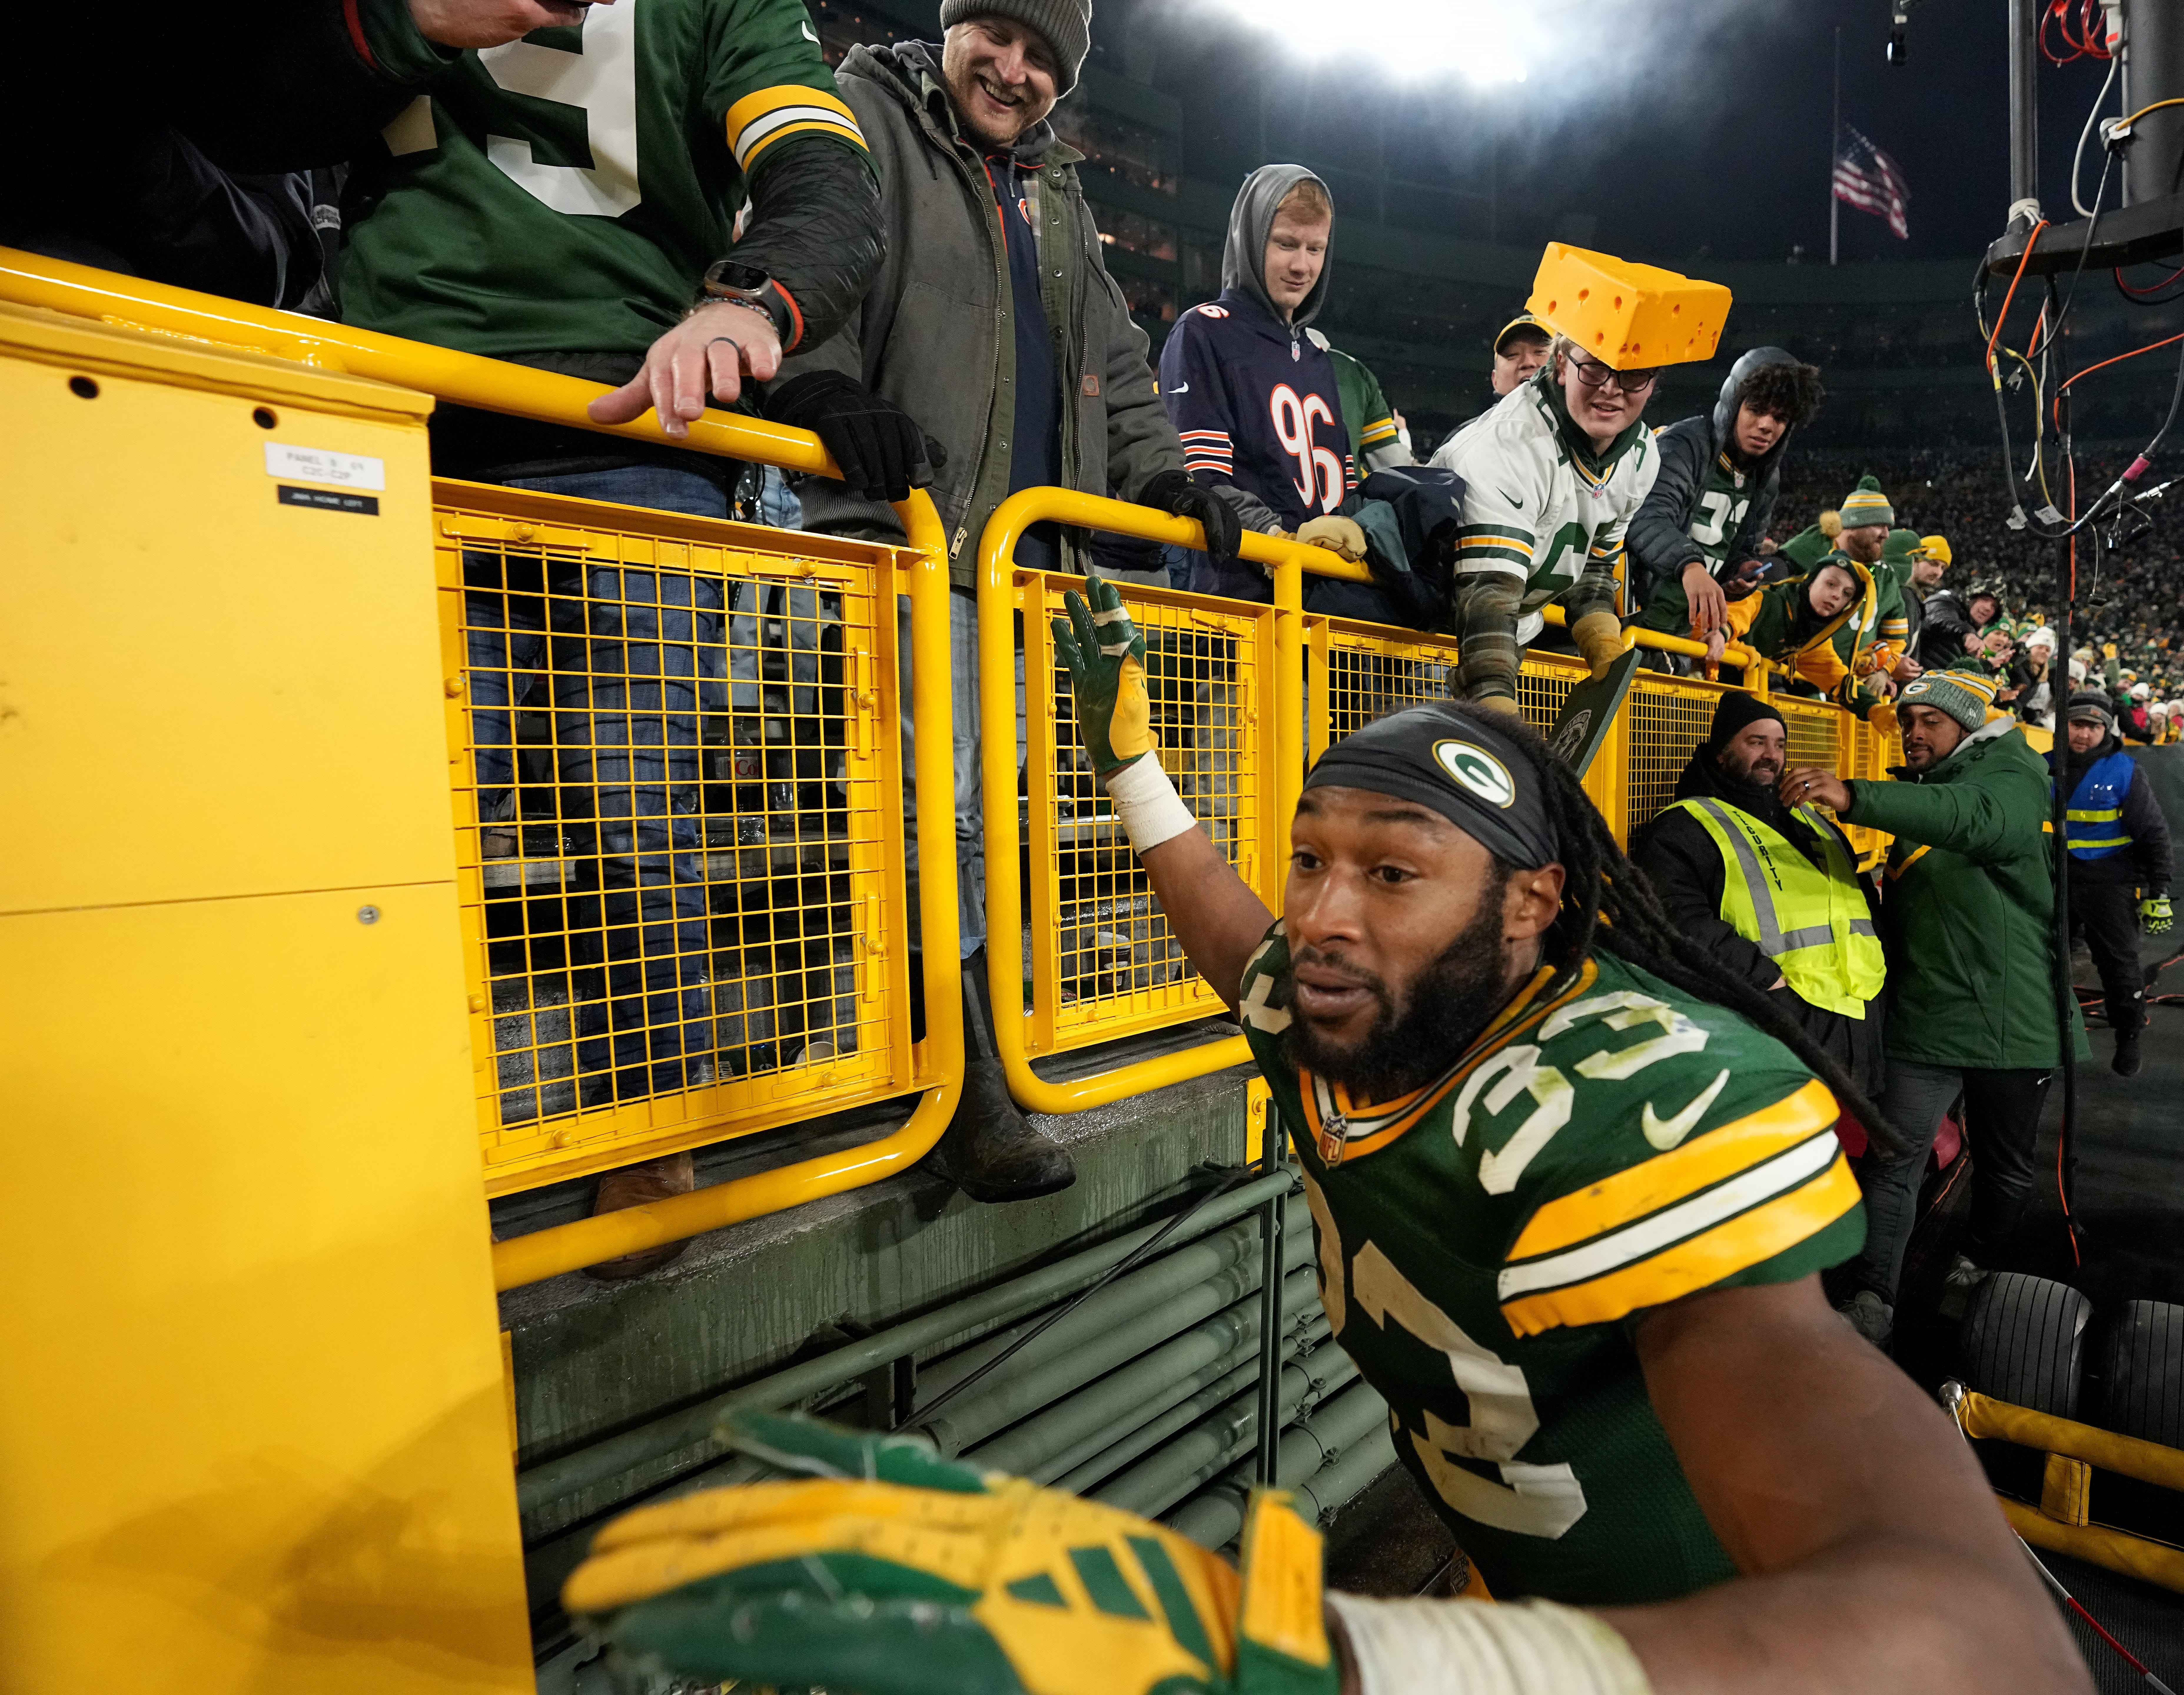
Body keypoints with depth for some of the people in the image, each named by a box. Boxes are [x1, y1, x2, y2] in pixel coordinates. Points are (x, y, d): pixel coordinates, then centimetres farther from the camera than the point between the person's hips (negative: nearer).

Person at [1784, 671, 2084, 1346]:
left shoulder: (2010, 780, -8)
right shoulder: (1913, 793, 12)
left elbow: (1975, 818, -35)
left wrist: (1854, 798, -50)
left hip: (2013, 1022, -3)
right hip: (1924, 1018, 3)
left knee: (2005, 1164, 15)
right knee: (1892, 1161, -6)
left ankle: (1979, 1270, 38)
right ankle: (1872, 1302, -2)